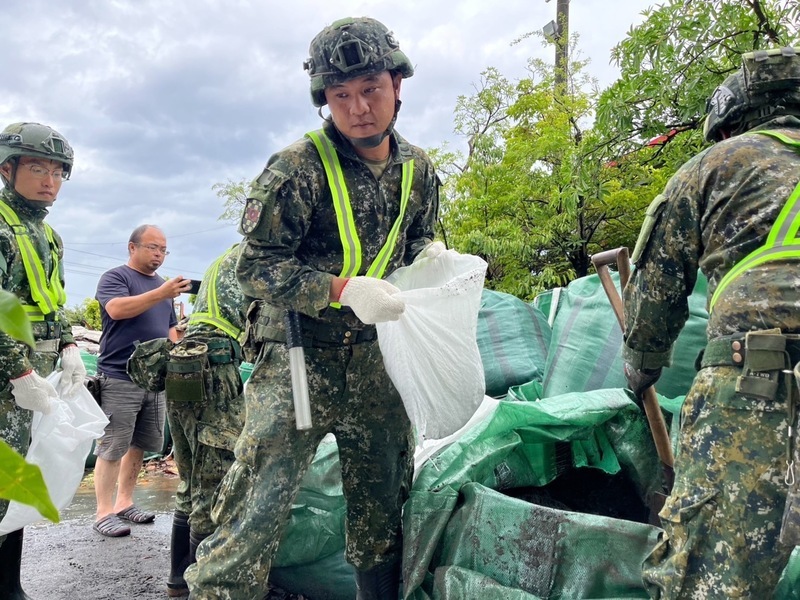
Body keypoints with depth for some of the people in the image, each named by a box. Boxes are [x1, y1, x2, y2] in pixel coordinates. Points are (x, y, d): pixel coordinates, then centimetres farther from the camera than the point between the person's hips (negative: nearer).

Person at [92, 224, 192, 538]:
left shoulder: (162, 285, 19)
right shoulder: (115, 277, -1)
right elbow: (117, 309, -21)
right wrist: (162, 293, -28)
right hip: (119, 378, -7)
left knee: (140, 445, 10)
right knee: (112, 448, -4)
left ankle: (124, 503, 21)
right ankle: (104, 513, 1)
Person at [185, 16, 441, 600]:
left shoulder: (418, 168, 5)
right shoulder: (298, 169, -13)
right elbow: (256, 267, -14)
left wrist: (429, 253, -4)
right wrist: (344, 289, -26)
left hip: (378, 363, 6)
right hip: (299, 362, -5)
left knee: (383, 512, 18)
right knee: (254, 515, -6)